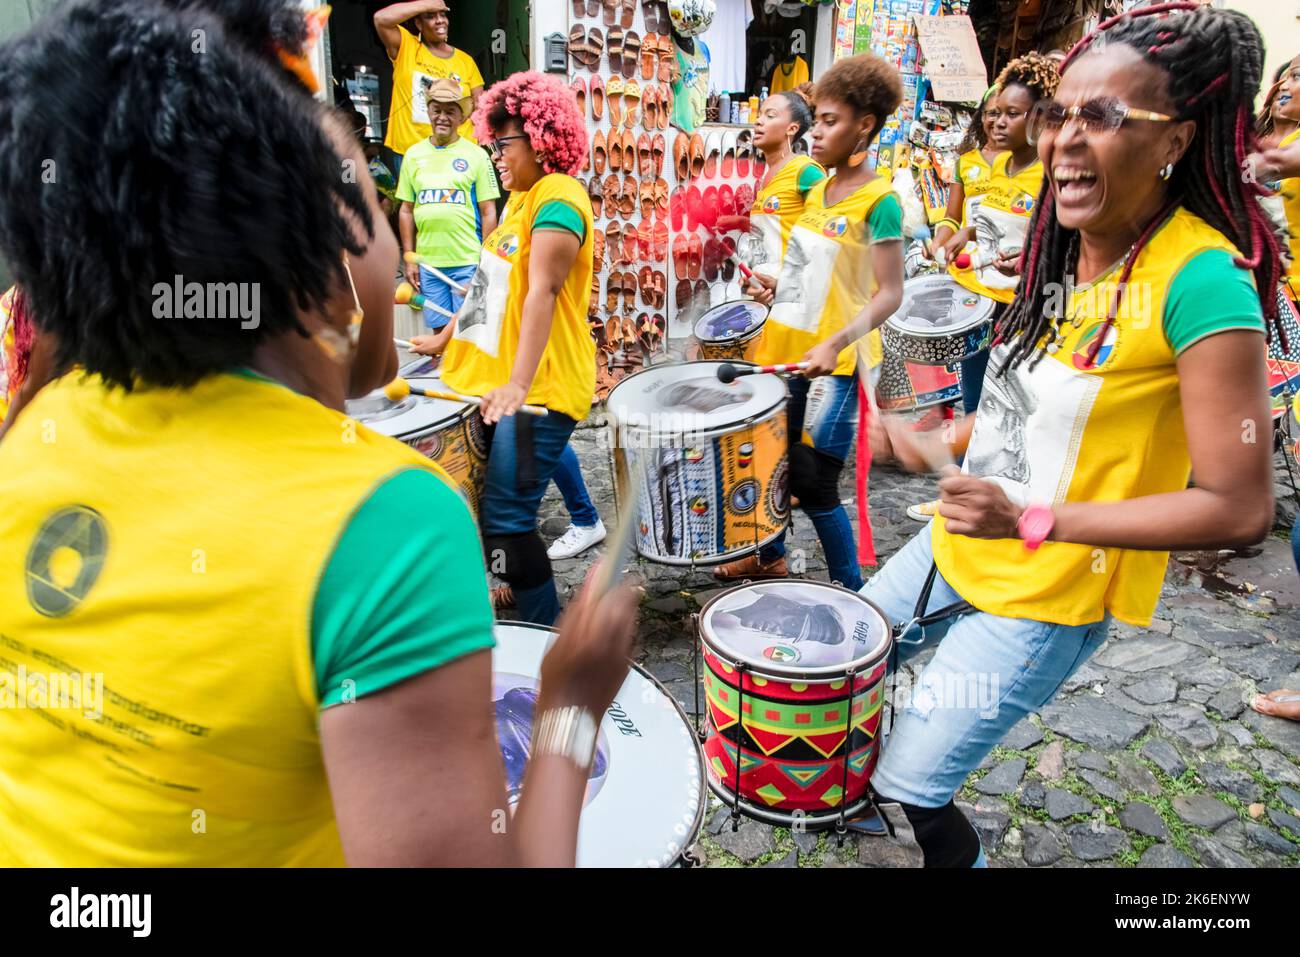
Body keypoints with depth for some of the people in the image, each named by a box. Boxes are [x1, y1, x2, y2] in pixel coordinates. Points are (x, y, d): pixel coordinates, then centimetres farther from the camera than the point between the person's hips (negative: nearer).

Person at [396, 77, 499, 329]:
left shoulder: (476, 155, 1)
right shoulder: (414, 155, 10)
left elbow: (488, 213, -1)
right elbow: (406, 210, 12)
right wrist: (409, 258, 6)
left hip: (468, 262, -3)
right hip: (427, 263, 3)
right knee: (440, 329, 9)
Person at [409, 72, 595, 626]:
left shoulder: (558, 199, -13)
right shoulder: (519, 201, 17)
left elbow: (542, 292, -25)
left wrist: (518, 384, -33)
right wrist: (447, 339, 28)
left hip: (538, 389, -10)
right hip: (486, 379, 10)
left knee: (505, 520, -10)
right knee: (480, 509, 16)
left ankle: (547, 635, 6)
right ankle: (515, 592, 34)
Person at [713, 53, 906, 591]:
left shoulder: (878, 201, -13)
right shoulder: (818, 192, 11)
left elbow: (889, 295, -17)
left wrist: (835, 343, -28)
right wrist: (776, 288, 7)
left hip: (828, 367, -8)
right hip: (780, 353, 8)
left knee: (813, 485, -2)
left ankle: (849, 592, 17)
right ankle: (770, 558, 40)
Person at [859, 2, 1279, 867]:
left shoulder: (1201, 281, -24)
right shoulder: (1067, 246, 1)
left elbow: (1240, 510, -24)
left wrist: (1036, 520, -27)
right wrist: (940, 442, 9)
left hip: (1046, 599, -8)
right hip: (956, 547, 8)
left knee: (912, 784, 1)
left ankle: (962, 852, 35)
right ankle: (861, 797, 50)